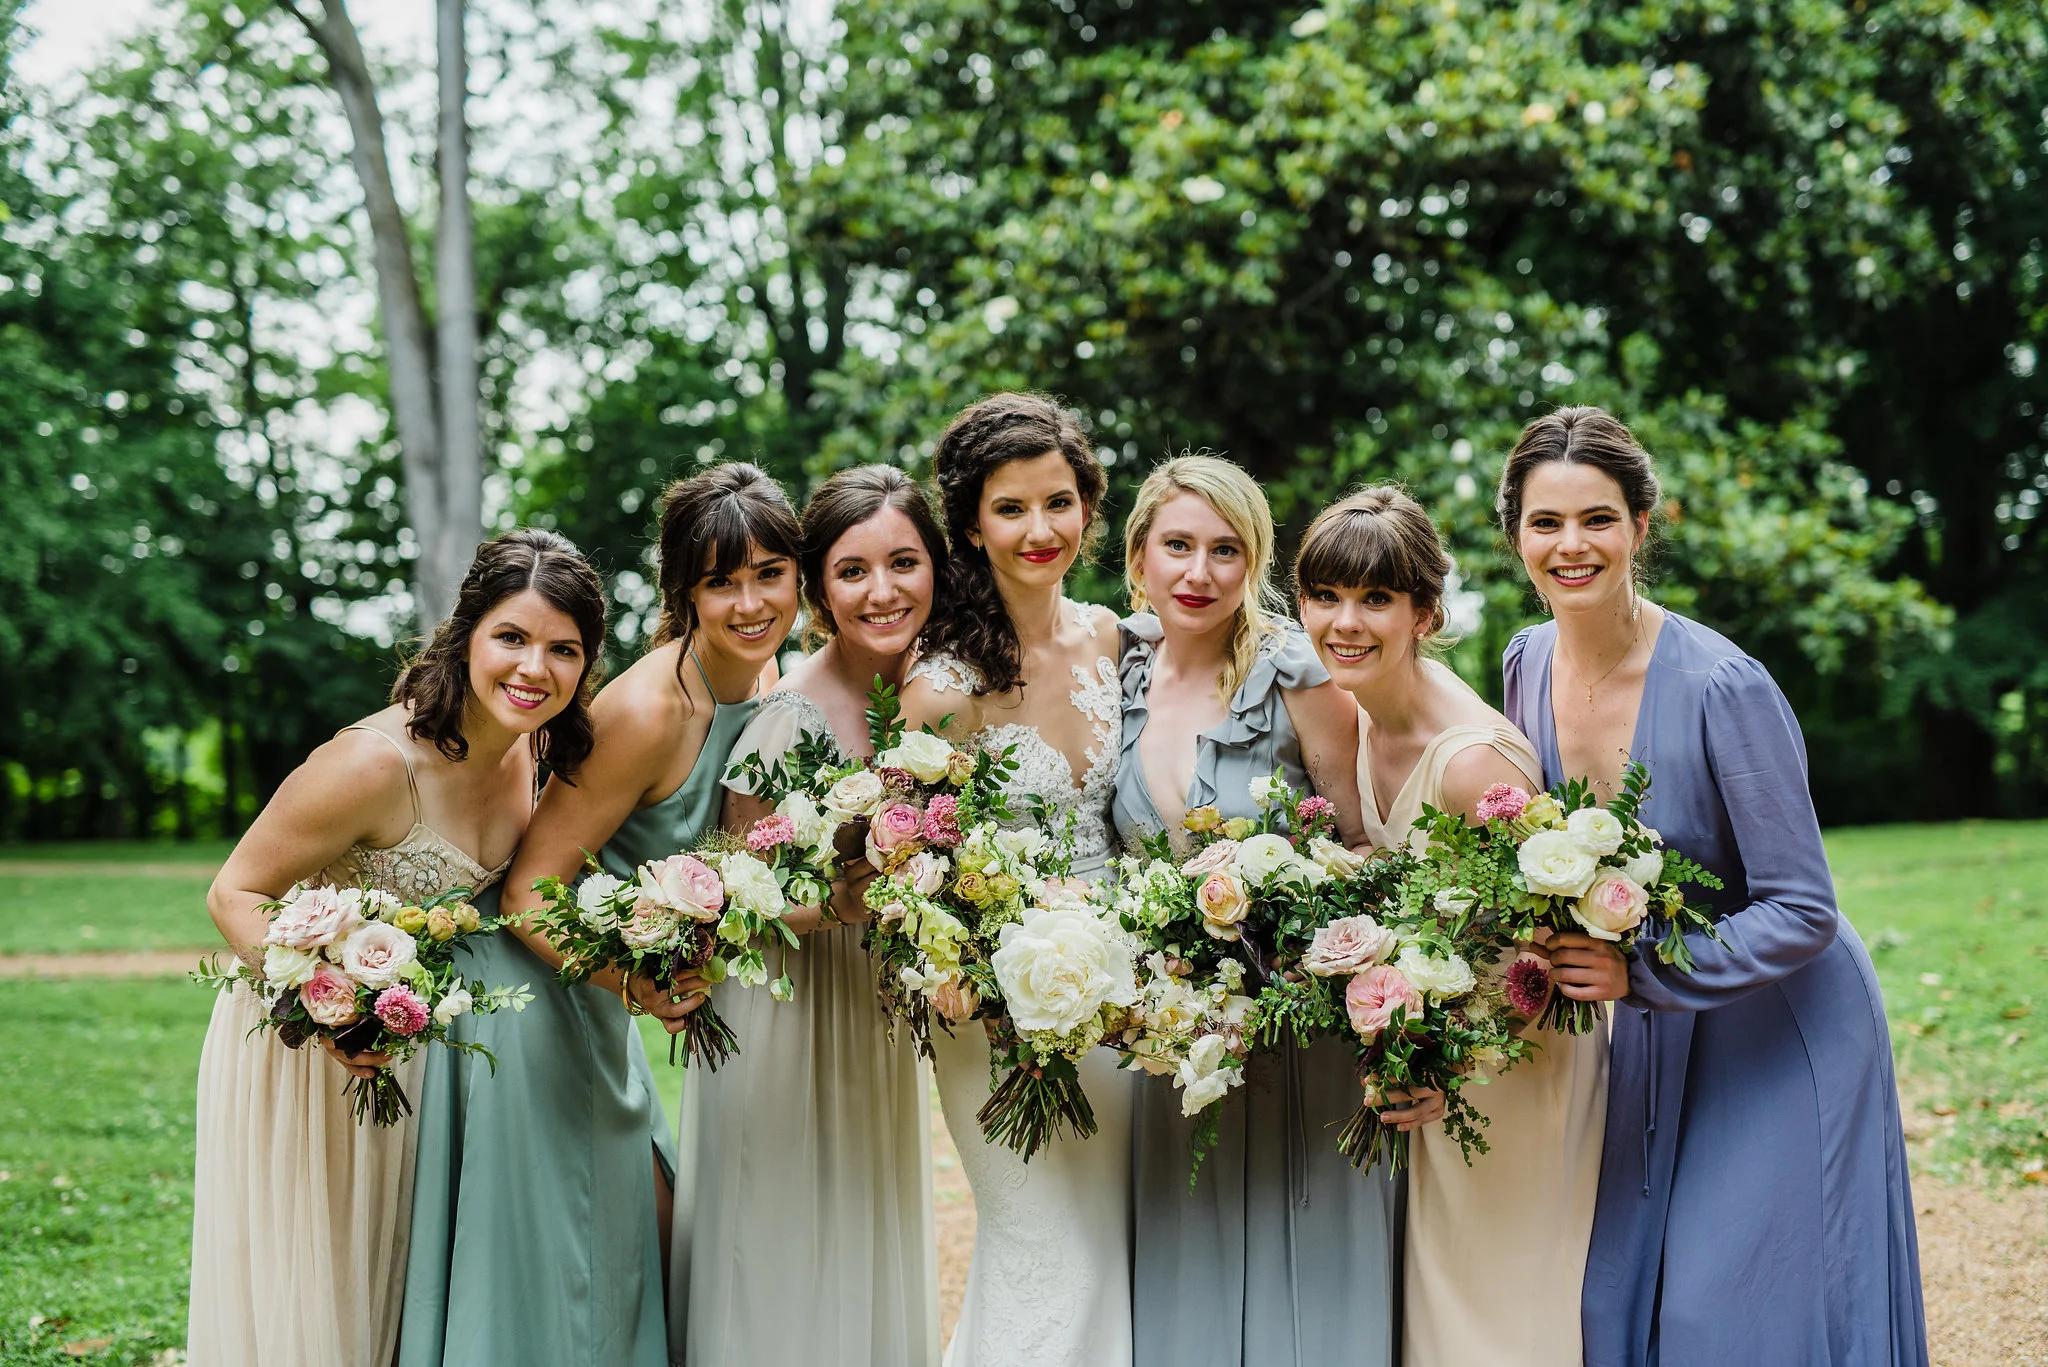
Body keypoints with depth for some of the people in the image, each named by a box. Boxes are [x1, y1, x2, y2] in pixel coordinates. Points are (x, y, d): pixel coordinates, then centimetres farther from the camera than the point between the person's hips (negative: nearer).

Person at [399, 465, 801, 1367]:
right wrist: (637, 983, -36)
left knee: (654, 1248, 17)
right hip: (536, 996, -9)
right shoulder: (648, 710, -25)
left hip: (598, 1012, 9)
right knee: (557, 1276, -1)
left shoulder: (755, 685, 0)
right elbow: (529, 897, -24)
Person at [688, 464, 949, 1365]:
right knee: (790, 1268, 2)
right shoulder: (790, 716, -21)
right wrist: (845, 901, -31)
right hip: (788, 1015, -6)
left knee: (876, 1268, 17)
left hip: (883, 1015, 7)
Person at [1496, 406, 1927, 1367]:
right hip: (1654, 1033, 6)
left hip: (1782, 1031, -6)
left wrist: (1639, 973, -33)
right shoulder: (1528, 666, -5)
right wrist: (1546, 947, -8)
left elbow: (1803, 912, -23)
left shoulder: (1722, 688, -25)